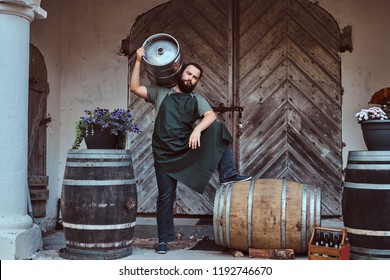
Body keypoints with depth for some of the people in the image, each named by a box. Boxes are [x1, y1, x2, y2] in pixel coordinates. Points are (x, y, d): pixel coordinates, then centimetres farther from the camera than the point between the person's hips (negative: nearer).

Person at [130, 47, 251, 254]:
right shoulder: (160, 93, 15)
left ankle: (228, 175, -25)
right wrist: (138, 61, 2)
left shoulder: (197, 100, 12)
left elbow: (211, 116, -7)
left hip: (189, 149, 0)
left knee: (217, 128, -21)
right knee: (165, 196, 0)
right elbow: (135, 88, 7)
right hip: (164, 154, 0)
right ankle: (164, 239, 16)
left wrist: (197, 129, -26)